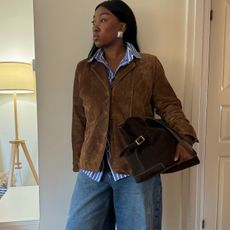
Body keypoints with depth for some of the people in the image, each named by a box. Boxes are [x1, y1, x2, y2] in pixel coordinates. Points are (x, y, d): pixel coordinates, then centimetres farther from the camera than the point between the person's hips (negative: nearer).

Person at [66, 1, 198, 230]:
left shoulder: (149, 65, 1)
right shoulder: (83, 69, 9)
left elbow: (168, 105, 0)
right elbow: (79, 120, 9)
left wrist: (184, 136, -19)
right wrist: (79, 164, 10)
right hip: (93, 169, 3)